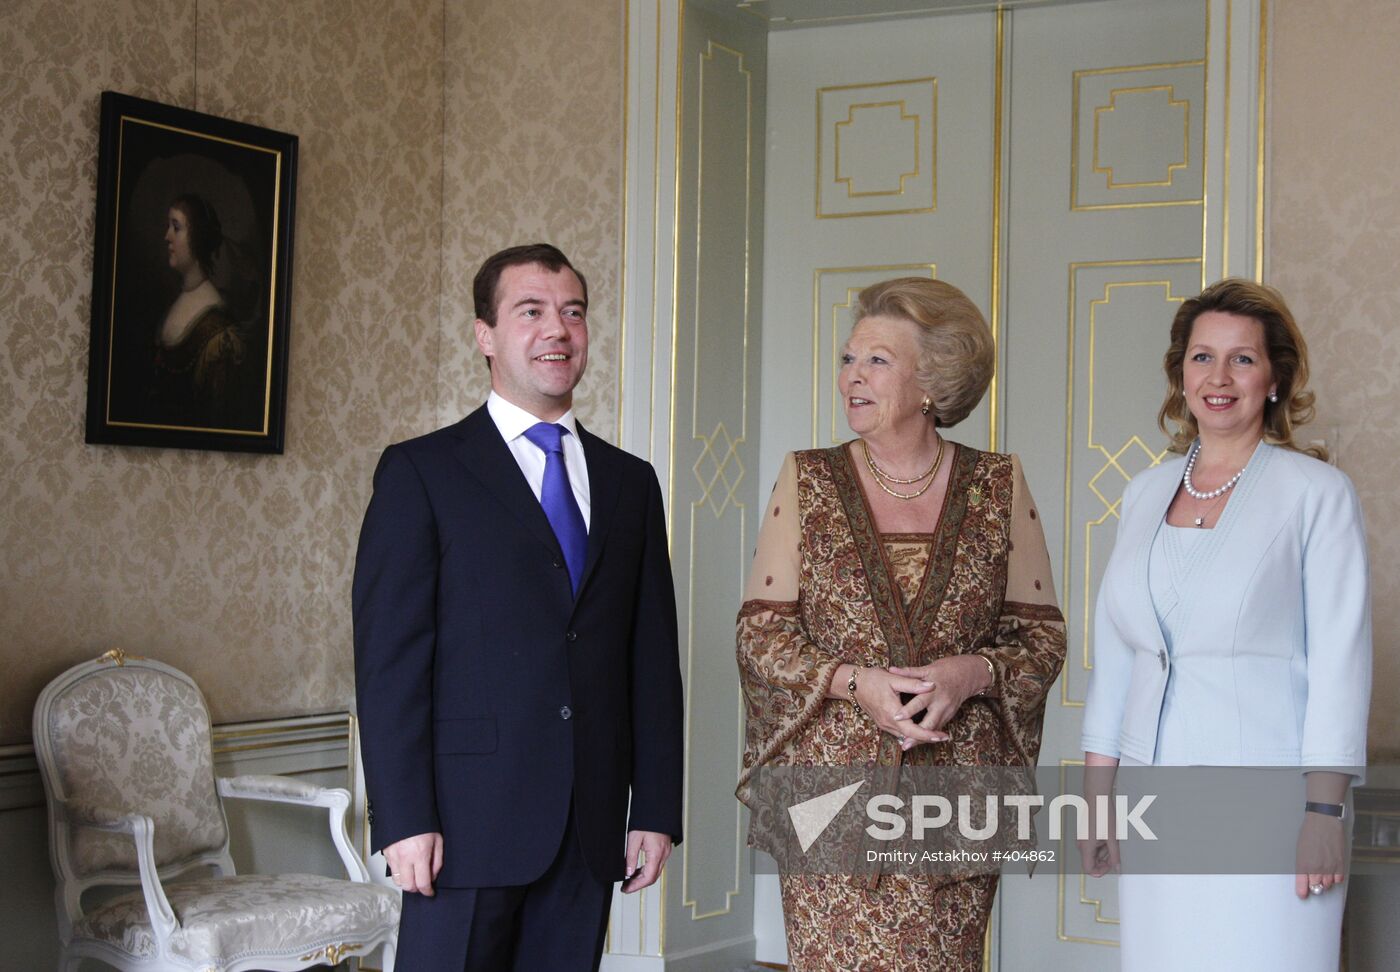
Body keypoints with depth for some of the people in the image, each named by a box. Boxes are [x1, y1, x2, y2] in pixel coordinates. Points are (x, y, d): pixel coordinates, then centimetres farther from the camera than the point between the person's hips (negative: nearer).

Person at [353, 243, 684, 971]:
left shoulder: (630, 482, 14)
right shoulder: (420, 472, 1)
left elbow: (653, 656, 12)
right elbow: (388, 656, -6)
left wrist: (657, 809, 7)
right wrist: (404, 820, -12)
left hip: (593, 828, 4)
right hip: (468, 820, -4)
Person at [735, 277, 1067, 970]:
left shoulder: (998, 486, 5)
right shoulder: (807, 480, 5)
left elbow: (1042, 634, 7)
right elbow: (761, 631, 2)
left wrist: (973, 672, -13)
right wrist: (854, 681, -13)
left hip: (958, 785, 1)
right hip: (830, 781, 0)